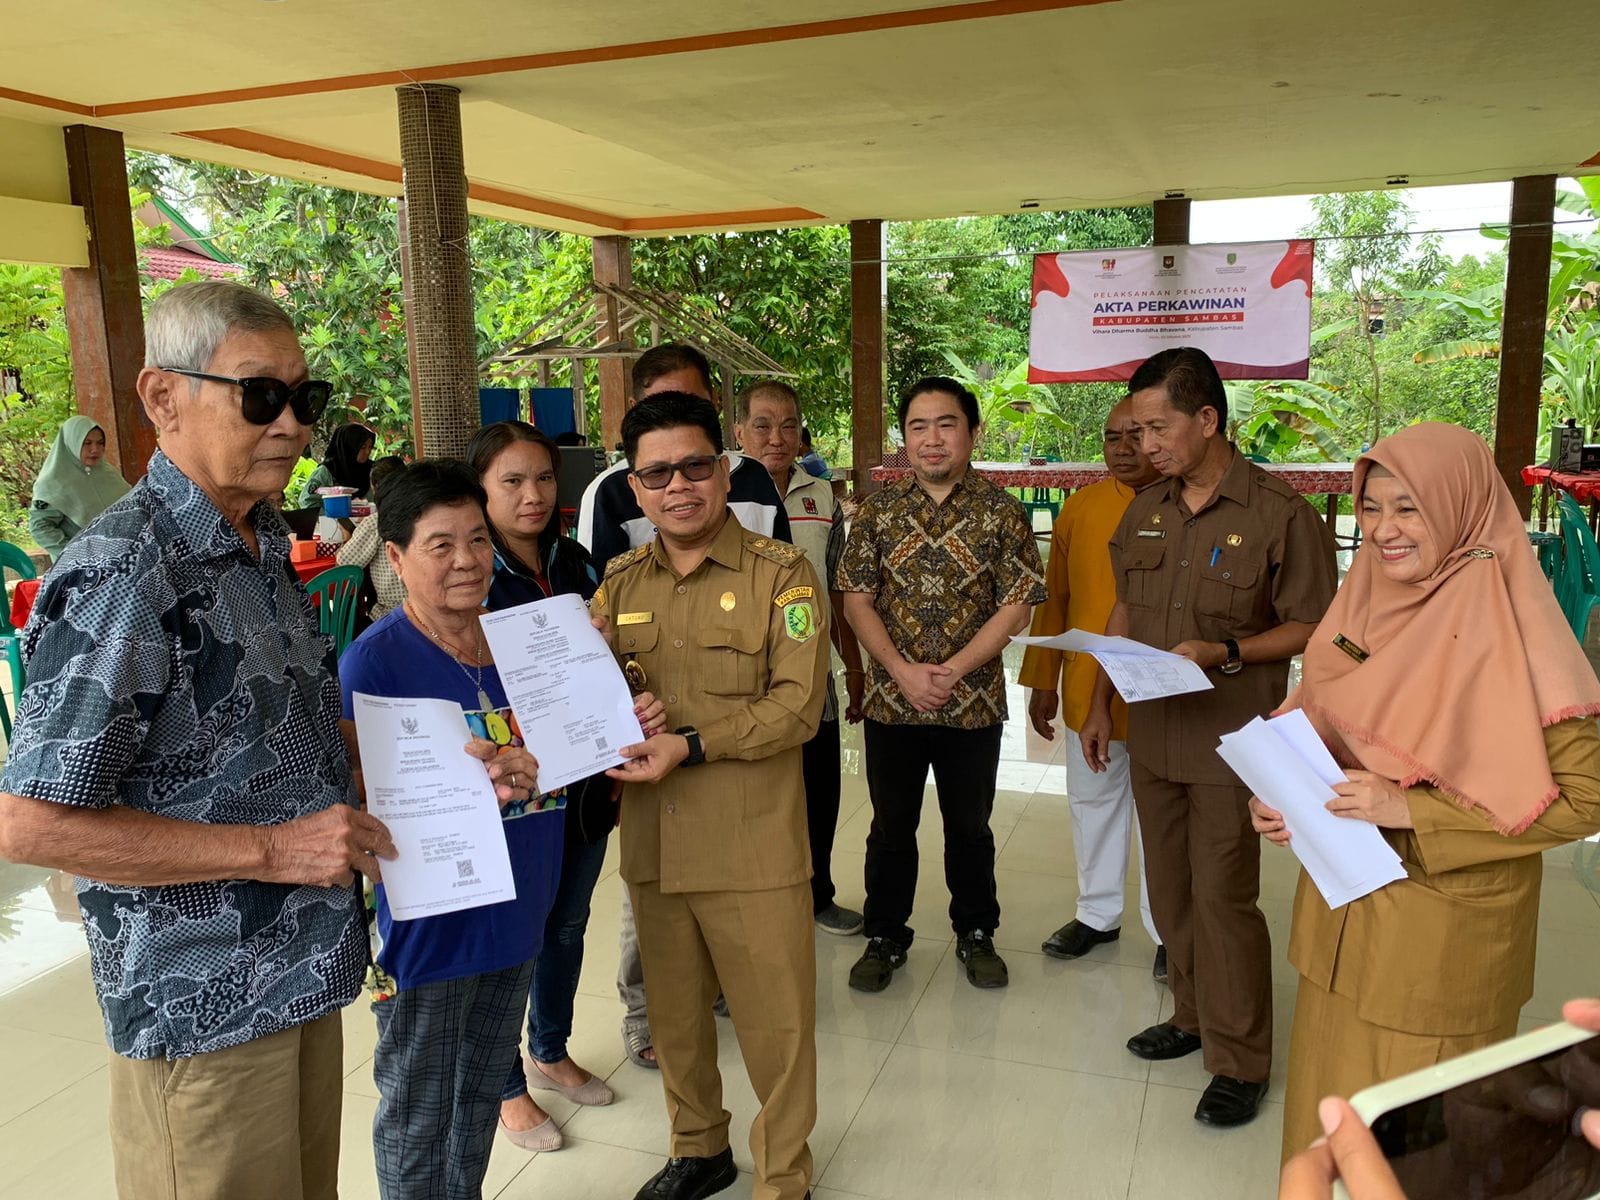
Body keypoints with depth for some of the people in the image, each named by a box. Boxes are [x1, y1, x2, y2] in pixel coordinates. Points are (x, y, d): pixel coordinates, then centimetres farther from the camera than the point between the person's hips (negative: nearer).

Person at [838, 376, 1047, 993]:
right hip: (891, 701, 1)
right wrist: (904, 671, -14)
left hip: (973, 703, -1)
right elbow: (857, 601, -2)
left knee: (970, 827, 15)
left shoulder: (1001, 512, -4)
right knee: (891, 827, 14)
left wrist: (953, 670, -16)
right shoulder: (878, 510, -1)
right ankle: (885, 937, 31)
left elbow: (1017, 605, -7)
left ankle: (975, 934, 35)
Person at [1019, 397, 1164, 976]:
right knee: (1094, 801, 17)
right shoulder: (1080, 507, 3)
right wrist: (1042, 682, 8)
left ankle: (1168, 930, 27)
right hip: (1087, 690, 4)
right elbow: (1055, 599, 8)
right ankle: (1098, 913, 35)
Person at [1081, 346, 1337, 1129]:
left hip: (1230, 743, -6)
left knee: (1224, 897, 0)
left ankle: (1241, 1061, 15)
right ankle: (1194, 1016, 34)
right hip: (1152, 737, 6)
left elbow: (1311, 628, -8)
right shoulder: (1145, 512, 8)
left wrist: (1224, 653, -22)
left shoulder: (1281, 515, -11)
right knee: (1170, 890, 15)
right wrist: (1098, 705, 14)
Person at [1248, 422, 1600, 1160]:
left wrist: (1409, 808, -25)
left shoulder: (1504, 628, -19)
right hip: (1343, 905, 6)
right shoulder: (1367, 600, 1)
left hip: (1442, 927, -6)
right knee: (1332, 1091, 21)